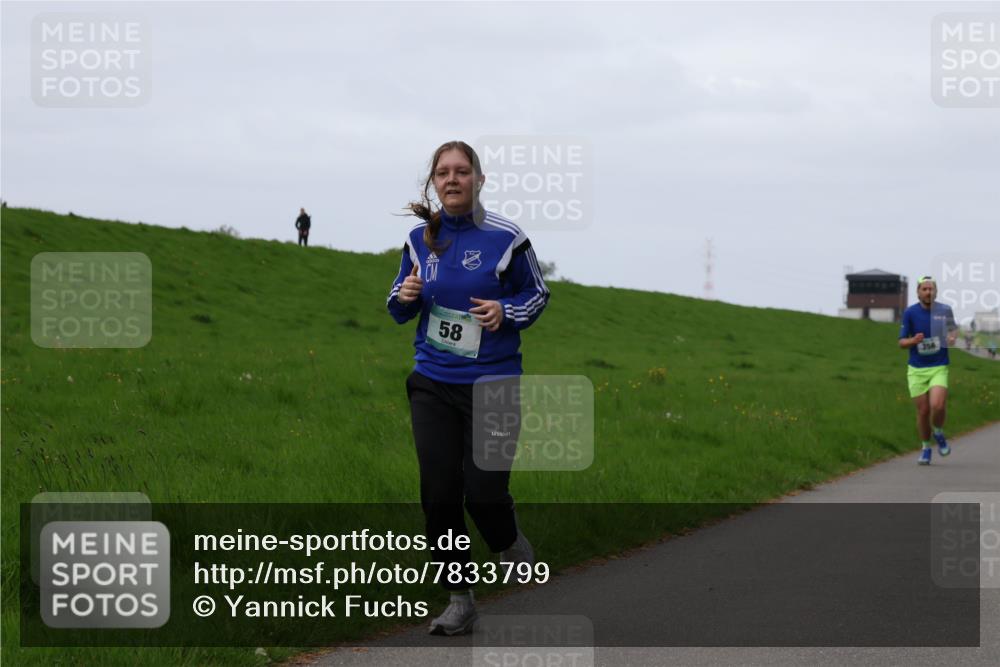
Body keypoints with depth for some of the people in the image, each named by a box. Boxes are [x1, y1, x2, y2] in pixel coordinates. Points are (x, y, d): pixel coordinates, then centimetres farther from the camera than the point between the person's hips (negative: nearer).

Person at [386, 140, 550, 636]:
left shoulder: (505, 237, -7)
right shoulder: (420, 238, 4)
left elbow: (537, 293, 6)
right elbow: (400, 310, 15)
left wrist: (507, 311, -14)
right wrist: (405, 297, -8)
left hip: (493, 385, -3)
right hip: (433, 385, 3)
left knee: (484, 491, -8)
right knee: (439, 495, 0)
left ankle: (511, 545, 29)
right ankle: (460, 601, 13)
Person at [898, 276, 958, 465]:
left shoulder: (945, 310, -1)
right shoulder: (910, 313, -5)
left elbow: (953, 329, 18)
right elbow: (902, 342, -2)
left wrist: (953, 337, -6)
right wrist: (913, 341, -24)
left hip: (939, 368, 0)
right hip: (917, 370, 0)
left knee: (937, 406, -20)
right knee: (923, 411, 1)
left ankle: (939, 433, 13)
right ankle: (925, 448, 24)